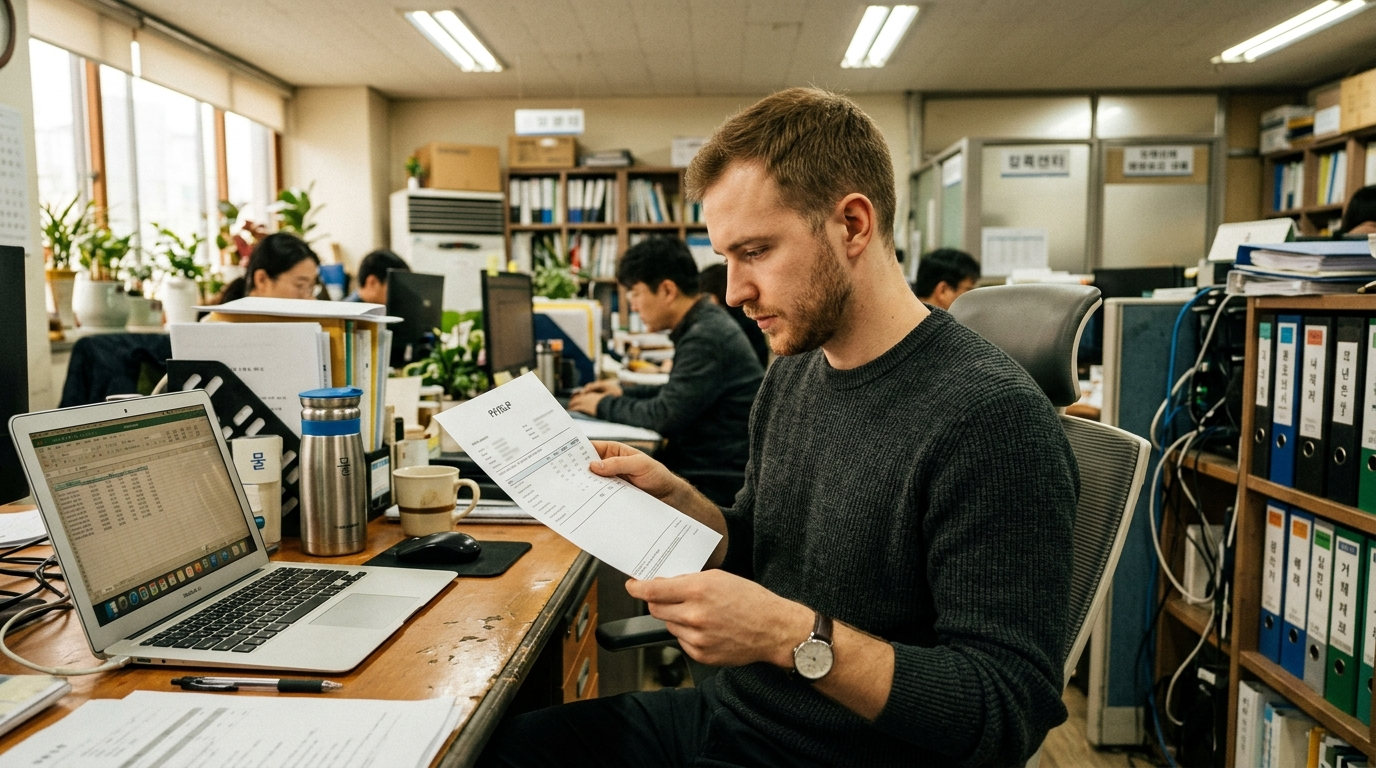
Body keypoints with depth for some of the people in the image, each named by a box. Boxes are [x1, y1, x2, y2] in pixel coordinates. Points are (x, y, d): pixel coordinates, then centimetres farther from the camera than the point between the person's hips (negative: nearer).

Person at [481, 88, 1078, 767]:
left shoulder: (991, 418, -23)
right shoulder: (790, 377, 4)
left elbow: (1012, 711, -23)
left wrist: (794, 638, -31)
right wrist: (673, 497, -4)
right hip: (730, 711, 7)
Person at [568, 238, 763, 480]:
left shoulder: (705, 337, -21)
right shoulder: (706, 323, 10)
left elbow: (665, 416, -22)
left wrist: (605, 406, -7)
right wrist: (624, 392, 14)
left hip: (718, 471, -9)